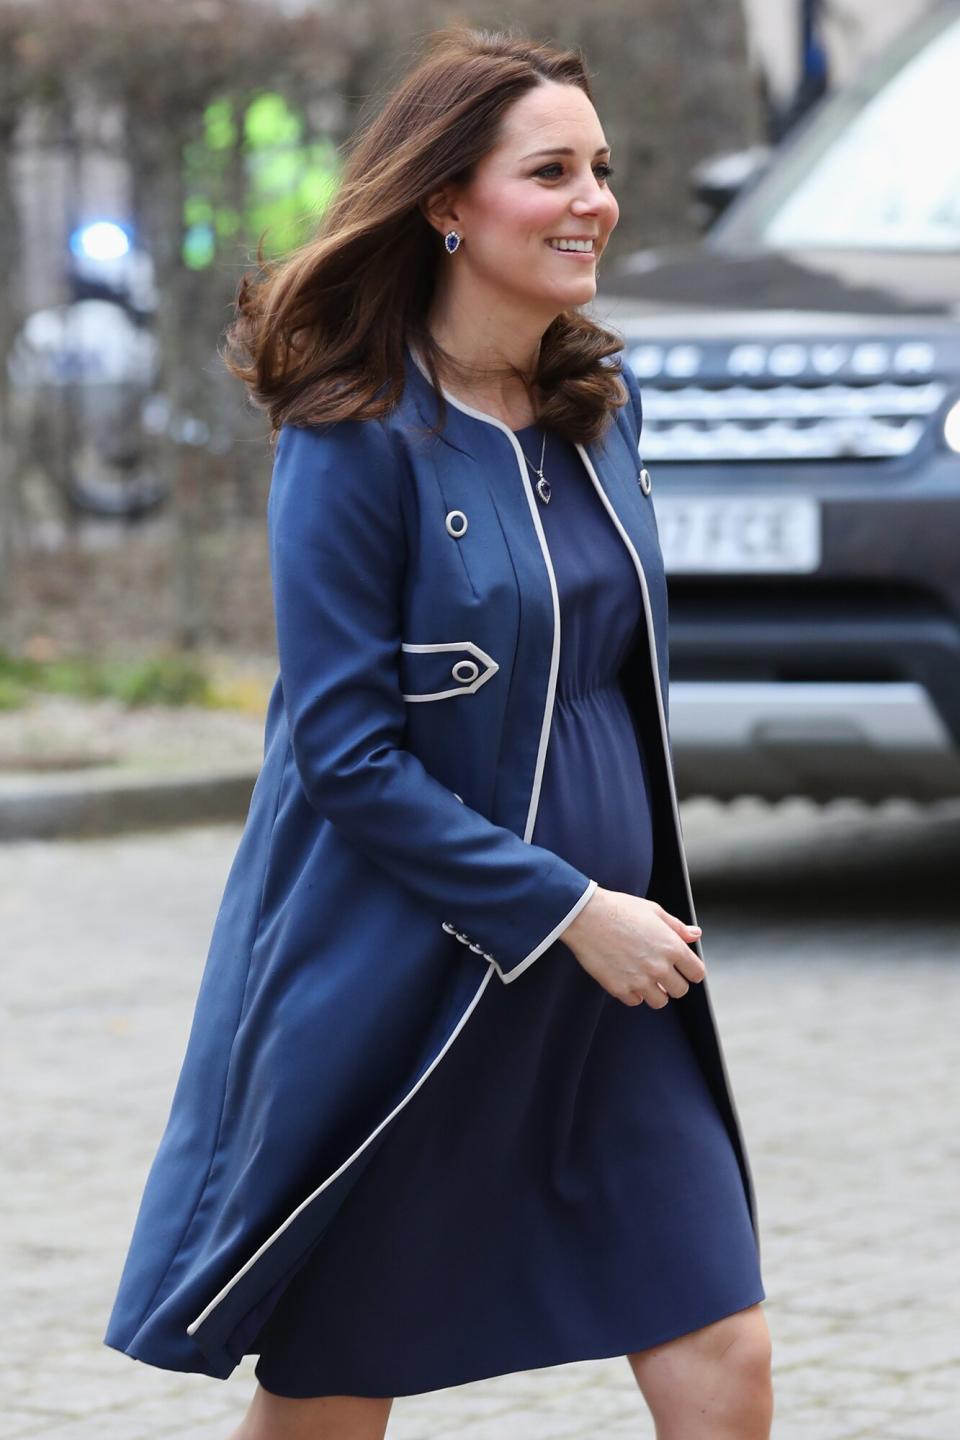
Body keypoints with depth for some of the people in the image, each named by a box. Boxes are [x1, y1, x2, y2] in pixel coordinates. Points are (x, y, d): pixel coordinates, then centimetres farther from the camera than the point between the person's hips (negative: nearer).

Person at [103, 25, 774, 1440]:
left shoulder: (600, 404, 7)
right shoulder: (354, 436, -13)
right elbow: (347, 749, -16)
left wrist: (641, 912, 14)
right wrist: (566, 911, -18)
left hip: (607, 965, 6)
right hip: (397, 986, -6)